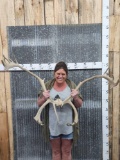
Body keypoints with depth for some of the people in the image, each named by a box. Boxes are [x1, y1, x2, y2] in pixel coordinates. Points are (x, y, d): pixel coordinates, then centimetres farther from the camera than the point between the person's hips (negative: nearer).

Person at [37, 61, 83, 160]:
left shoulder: (72, 85, -4)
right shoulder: (47, 86, -4)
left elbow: (79, 105, 0)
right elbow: (39, 104, 1)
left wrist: (76, 97, -21)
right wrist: (44, 98, -20)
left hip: (68, 126, 0)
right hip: (53, 125, 1)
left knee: (66, 152, 15)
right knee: (56, 151, 17)